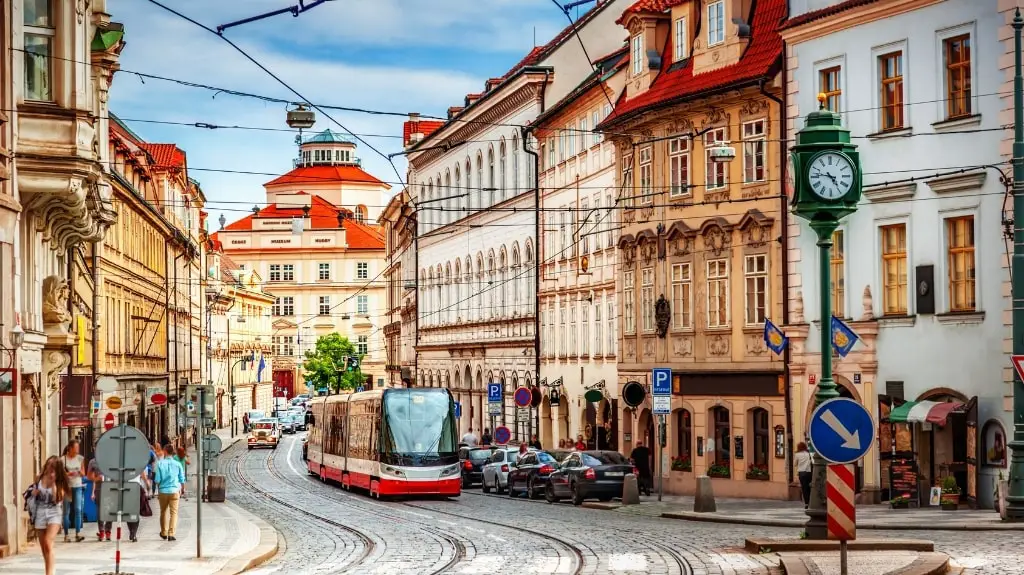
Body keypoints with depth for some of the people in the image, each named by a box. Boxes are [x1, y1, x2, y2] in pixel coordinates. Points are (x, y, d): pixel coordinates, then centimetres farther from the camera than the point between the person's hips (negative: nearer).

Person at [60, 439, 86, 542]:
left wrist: (80, 472, -11)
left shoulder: (80, 458, 6)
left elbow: (83, 473, 12)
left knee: (78, 509, -10)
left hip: (78, 487, 2)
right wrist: (68, 474, -19)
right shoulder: (63, 459, -3)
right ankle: (66, 535, 9)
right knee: (66, 511, 2)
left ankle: (78, 534, -12)